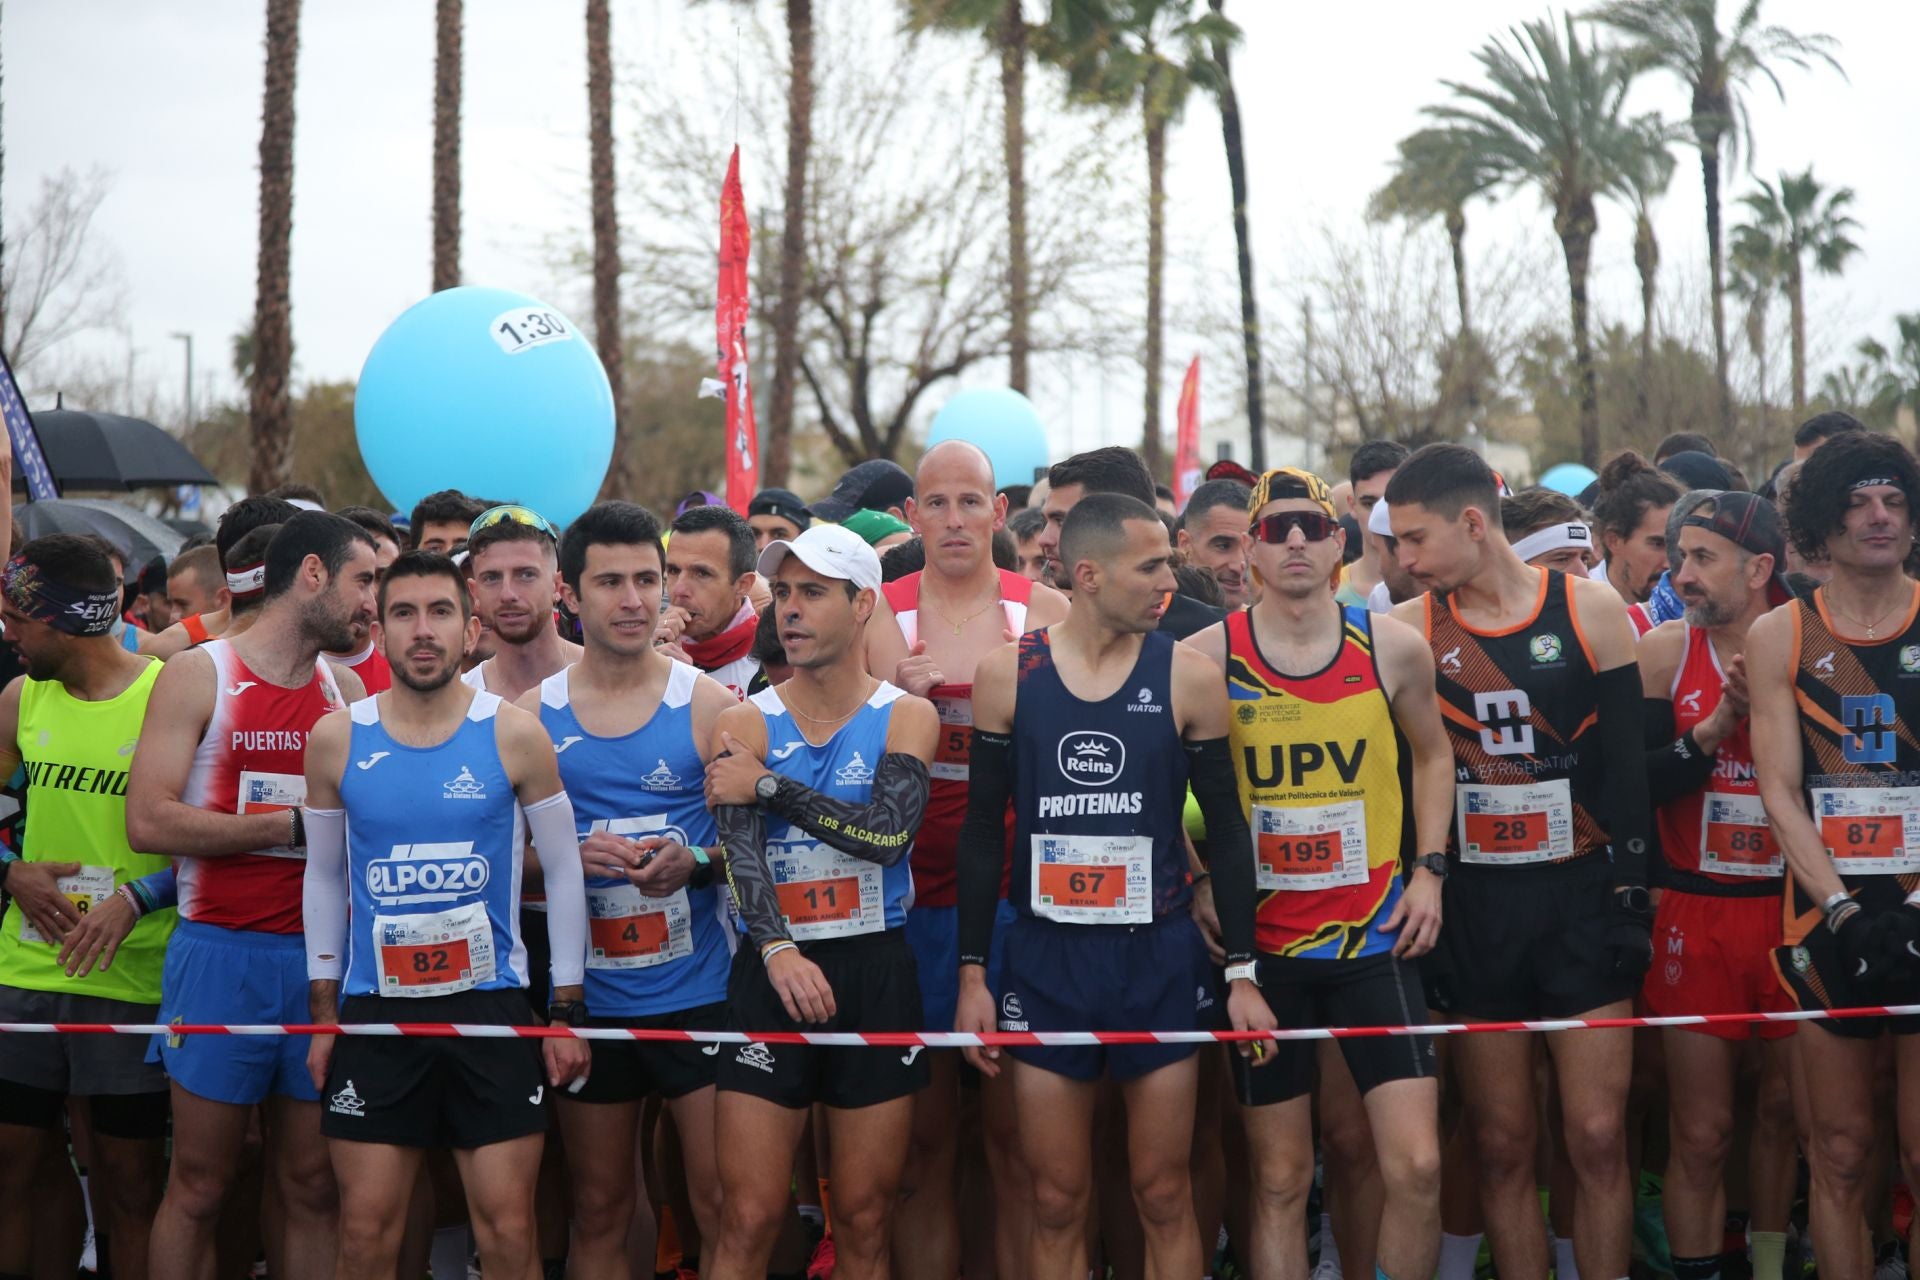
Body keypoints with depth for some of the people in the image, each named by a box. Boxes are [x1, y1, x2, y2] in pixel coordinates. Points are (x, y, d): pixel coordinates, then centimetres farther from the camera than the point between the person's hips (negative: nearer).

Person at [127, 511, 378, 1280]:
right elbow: (149, 822, -12)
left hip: (318, 956, 4)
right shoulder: (199, 675, -3)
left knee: (310, 1187, 6)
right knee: (200, 1187, 0)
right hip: (221, 951, -4)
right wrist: (294, 826, -12)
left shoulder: (348, 691, 12)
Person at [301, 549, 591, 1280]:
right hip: (374, 1012, 1)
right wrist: (324, 1015, 7)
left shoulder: (516, 737, -3)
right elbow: (324, 879, 10)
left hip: (492, 1007, -1)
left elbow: (563, 870, 4)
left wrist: (567, 1011, 1)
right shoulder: (337, 740, 2)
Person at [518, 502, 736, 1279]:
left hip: (697, 990, -2)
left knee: (724, 1205, -4)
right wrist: (572, 858, -14)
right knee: (599, 1213, 10)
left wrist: (694, 862, -17)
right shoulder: (531, 714, 3)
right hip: (588, 1000, 2)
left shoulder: (708, 705, -1)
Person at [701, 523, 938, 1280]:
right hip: (771, 970, 0)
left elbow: (889, 833, -13)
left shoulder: (905, 718, 3)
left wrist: (770, 786, -12)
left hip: (876, 971, 0)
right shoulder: (746, 725, 5)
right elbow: (740, 846, -10)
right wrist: (778, 949, -26)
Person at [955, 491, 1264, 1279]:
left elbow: (1225, 830, 4)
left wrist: (1242, 972, 0)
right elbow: (983, 832, 4)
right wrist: (972, 975, 1)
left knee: (1163, 1197, 4)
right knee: (1057, 1202, 4)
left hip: (1160, 957, 0)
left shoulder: (1188, 677, -2)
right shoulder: (1008, 674, -1)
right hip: (1045, 957, 0)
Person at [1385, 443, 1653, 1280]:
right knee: (1501, 1147, 3)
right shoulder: (1409, 631, 2)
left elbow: (1627, 763, 2)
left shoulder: (1590, 610, 0)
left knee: (1598, 1138, -4)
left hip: (1581, 899, -1)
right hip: (1472, 907, 1)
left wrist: (1628, 894, -2)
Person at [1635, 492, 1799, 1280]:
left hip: (1795, 912, 1)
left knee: (1784, 1105, 12)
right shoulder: (1666, 651, -2)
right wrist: (1715, 727, -17)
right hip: (1697, 915, -1)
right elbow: (1628, 784, -7)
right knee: (1702, 1130, 1)